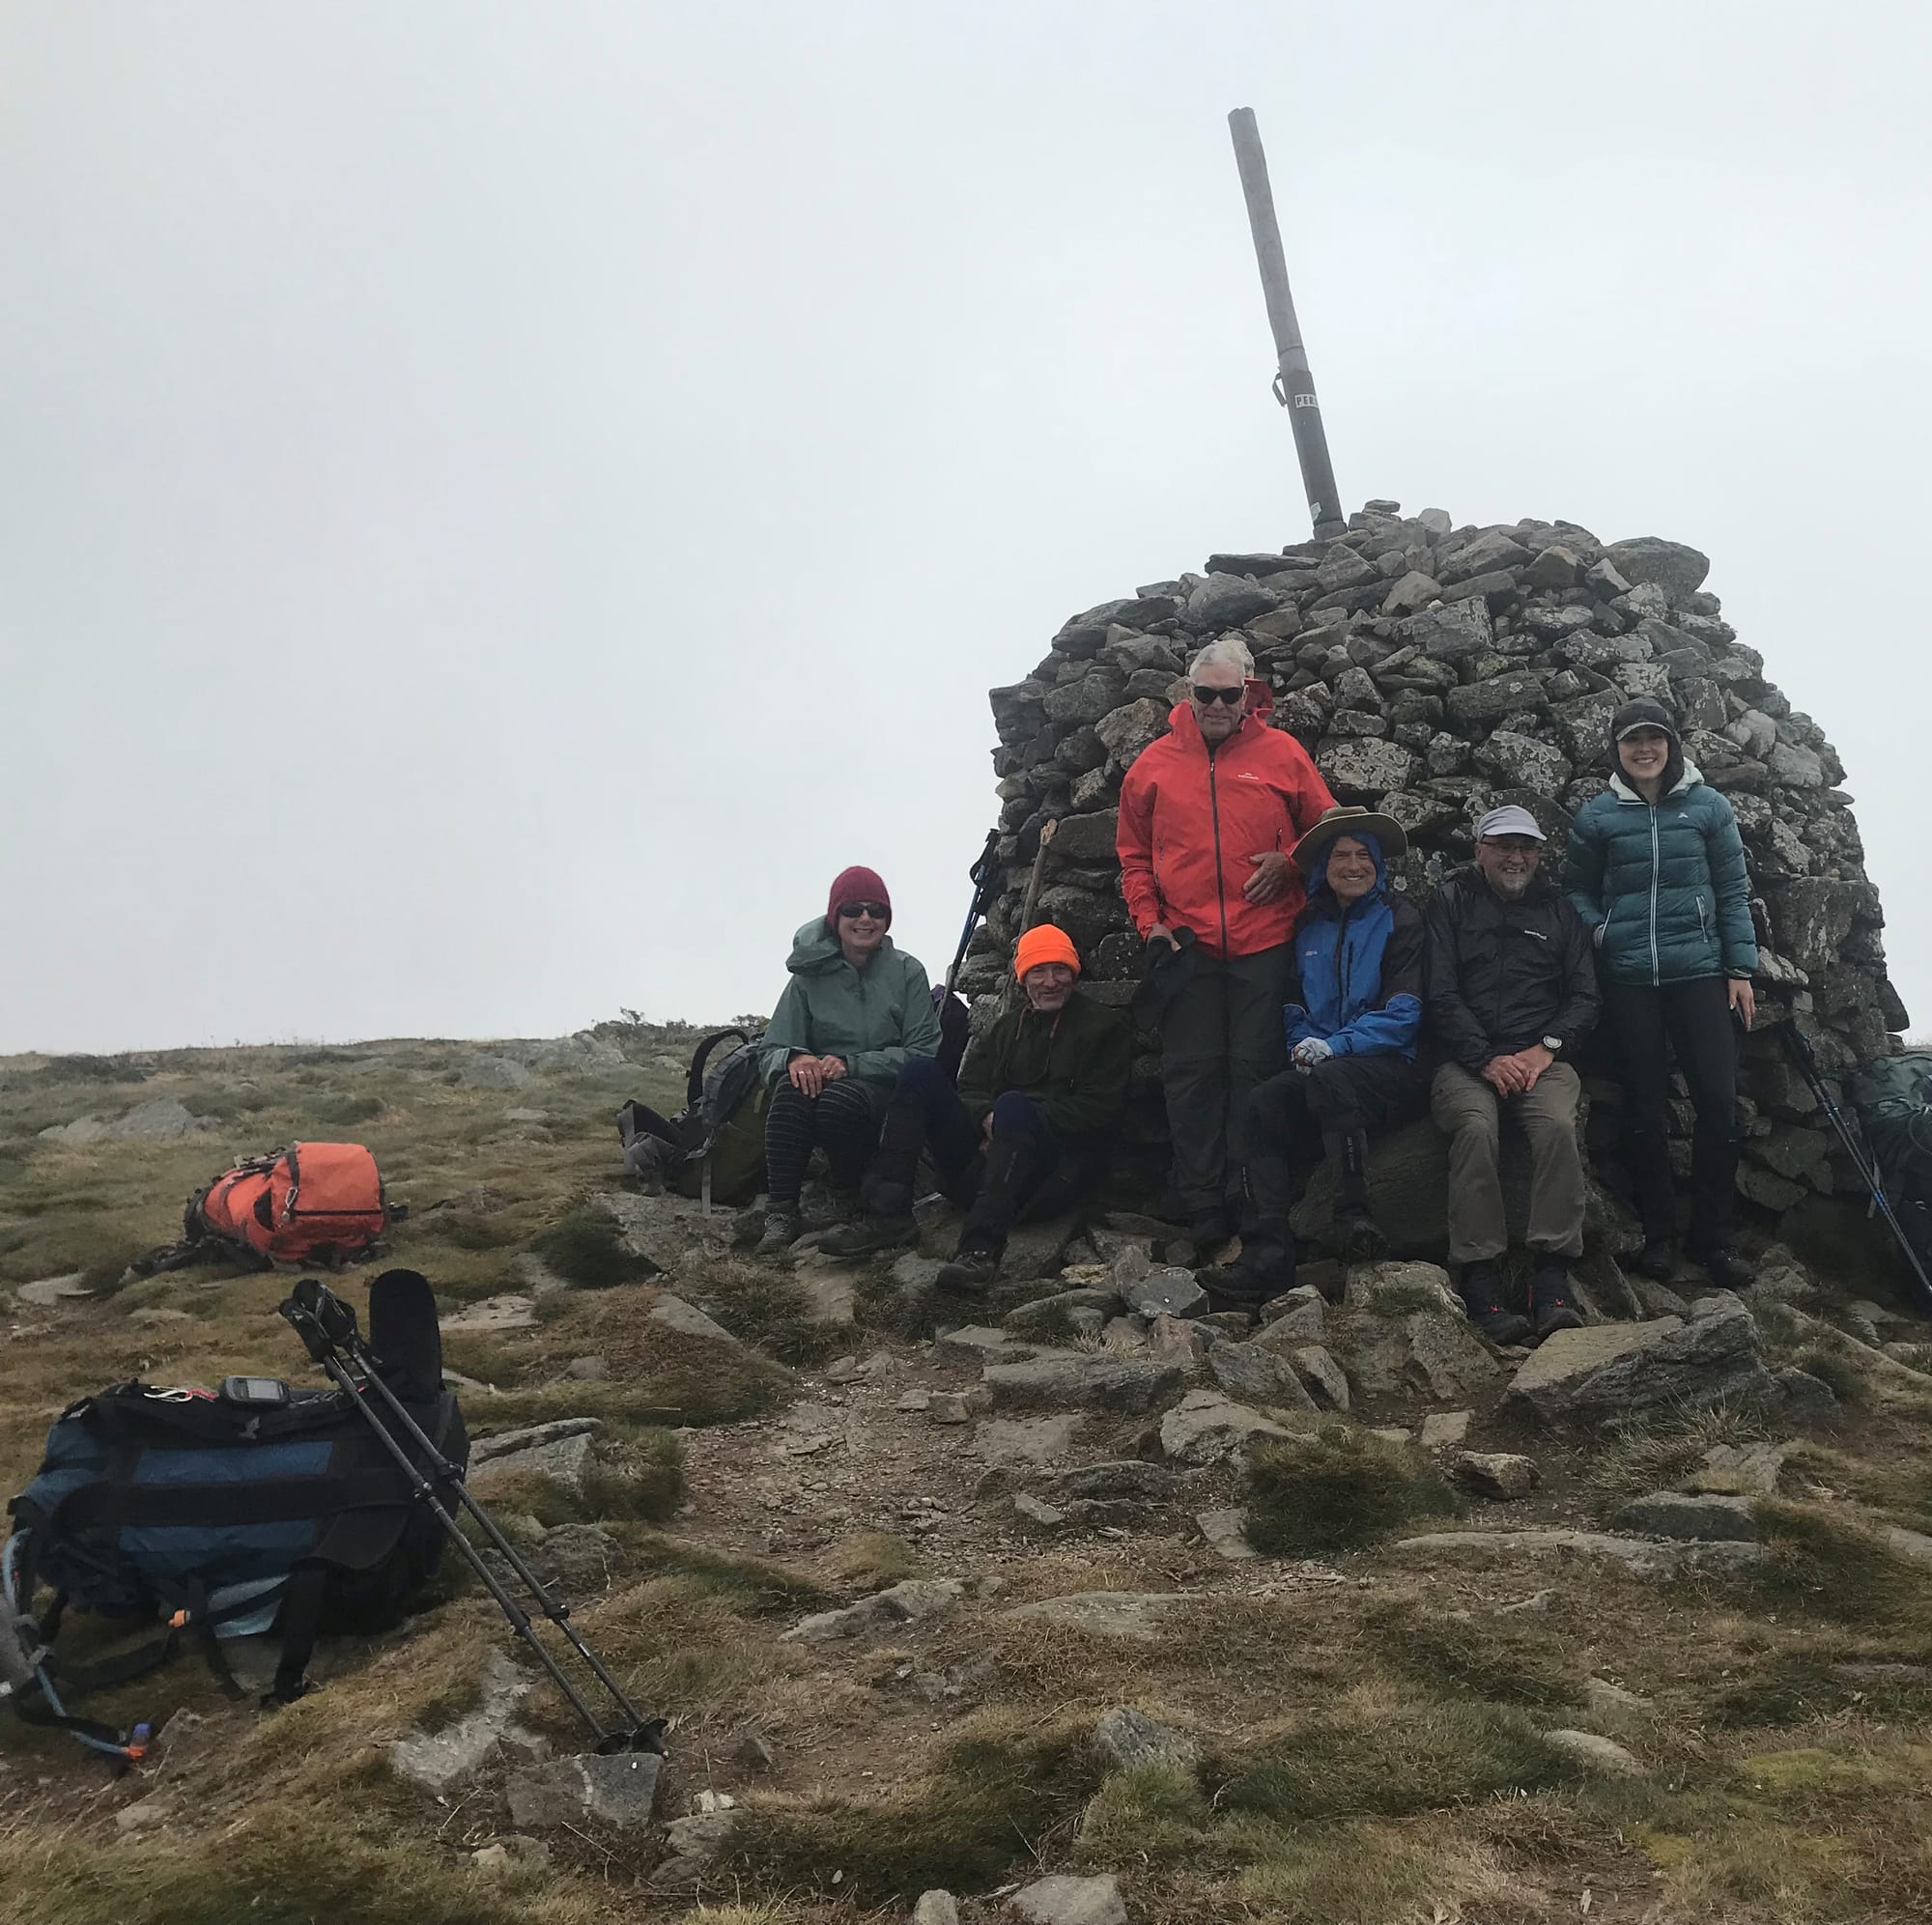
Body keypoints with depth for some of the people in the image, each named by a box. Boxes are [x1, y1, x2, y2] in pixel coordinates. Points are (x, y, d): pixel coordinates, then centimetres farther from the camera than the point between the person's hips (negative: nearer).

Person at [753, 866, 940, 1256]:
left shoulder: (907, 972, 0)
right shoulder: (809, 977, 5)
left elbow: (924, 1053, -7)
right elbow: (770, 1053, 1)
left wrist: (851, 1064, -19)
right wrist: (795, 1059, -24)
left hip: (886, 1096, -2)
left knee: (840, 1097, -36)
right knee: (792, 1087, -32)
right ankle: (780, 1215, -28)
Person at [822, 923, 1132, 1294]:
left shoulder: (1103, 1027, 6)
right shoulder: (1005, 1026, 22)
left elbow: (1100, 1110, -5)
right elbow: (970, 1089, 12)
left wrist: (1013, 1120, -13)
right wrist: (988, 1119, -14)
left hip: (1059, 1171, -5)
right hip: (987, 1152, 5)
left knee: (1014, 1105, -36)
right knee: (920, 1073, -10)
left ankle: (981, 1247, -49)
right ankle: (887, 1215, -22)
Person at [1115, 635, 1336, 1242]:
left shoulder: (1281, 753, 4)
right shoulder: (1154, 764, 8)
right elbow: (1134, 855, 14)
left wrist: (1289, 864, -6)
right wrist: (1150, 921, 3)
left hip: (1263, 943, -1)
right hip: (1185, 942, 1)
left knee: (1255, 1069, 1)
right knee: (1191, 1073, 1)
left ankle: (1251, 1201, 9)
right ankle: (1201, 1203, 8)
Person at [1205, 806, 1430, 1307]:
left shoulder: (1400, 919, 2)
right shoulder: (1308, 926, 18)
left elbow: (1404, 1011, -6)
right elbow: (1293, 1002, 22)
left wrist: (1336, 1046, -17)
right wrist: (1303, 1042, -1)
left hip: (1394, 1069, -4)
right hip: (1321, 1068, 5)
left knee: (1329, 1079, -36)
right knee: (1266, 1101, -25)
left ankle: (1353, 1217, -33)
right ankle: (1267, 1253, -35)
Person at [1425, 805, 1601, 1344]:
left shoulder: (1559, 912, 20)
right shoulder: (1451, 902, 12)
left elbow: (1584, 997, 14)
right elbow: (1439, 995, 2)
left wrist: (1547, 1047, -5)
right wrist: (1487, 1059, -10)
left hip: (1541, 1057, 2)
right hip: (1467, 1058, -2)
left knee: (1557, 1125, -31)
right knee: (1476, 1128, -33)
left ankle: (1552, 1280, -31)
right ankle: (1480, 1280, -33)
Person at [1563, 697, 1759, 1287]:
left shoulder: (1708, 806, 4)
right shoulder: (1597, 815, 4)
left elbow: (1733, 891, 5)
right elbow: (1577, 889, 13)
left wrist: (1741, 968, 1)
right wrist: (1600, 935, -4)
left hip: (1700, 972, 0)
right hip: (1629, 979, 0)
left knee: (1719, 1102, -6)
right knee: (1646, 1111, 4)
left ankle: (1713, 1234, 6)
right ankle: (1658, 1234, 14)